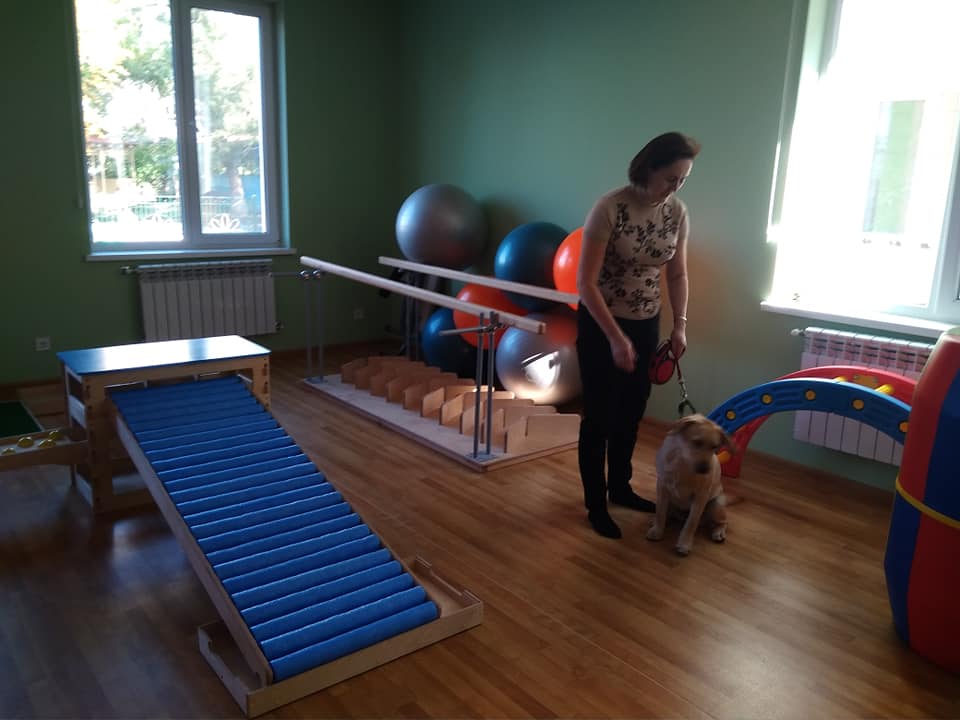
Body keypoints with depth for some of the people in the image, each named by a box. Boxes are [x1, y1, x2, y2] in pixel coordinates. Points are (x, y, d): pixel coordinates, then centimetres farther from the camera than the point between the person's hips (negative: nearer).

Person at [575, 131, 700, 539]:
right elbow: (585, 282, -23)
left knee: (631, 413, 17)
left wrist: (680, 326, 0)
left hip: (646, 324, 6)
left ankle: (620, 488, 36)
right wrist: (616, 338, -26)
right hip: (601, 324, -6)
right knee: (600, 416, 3)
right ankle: (595, 504, 19)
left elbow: (677, 274, 9)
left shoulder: (677, 213, -4)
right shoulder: (610, 208, -22)